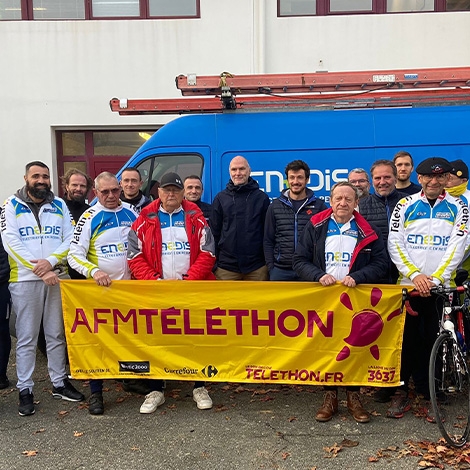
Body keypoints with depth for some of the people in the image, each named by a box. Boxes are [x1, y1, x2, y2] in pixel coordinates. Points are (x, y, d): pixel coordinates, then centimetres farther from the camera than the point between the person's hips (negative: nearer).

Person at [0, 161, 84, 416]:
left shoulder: (59, 205, 10)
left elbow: (70, 239, 3)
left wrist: (51, 261, -14)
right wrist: (40, 270, -15)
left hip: (57, 277, 3)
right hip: (25, 279, -3)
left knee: (57, 335, 11)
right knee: (27, 338, 2)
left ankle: (59, 383, 23)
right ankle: (25, 390, 11)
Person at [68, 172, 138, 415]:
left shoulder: (131, 212, 4)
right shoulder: (89, 218, -7)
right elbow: (74, 255, -10)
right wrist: (94, 271, -26)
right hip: (102, 288, -3)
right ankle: (95, 392, 12)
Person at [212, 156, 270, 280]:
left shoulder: (261, 198, 3)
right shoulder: (220, 198, 5)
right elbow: (215, 232, 5)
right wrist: (213, 263, 1)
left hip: (257, 266, 0)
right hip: (226, 267, 1)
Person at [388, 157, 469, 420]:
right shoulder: (405, 206, 5)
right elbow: (395, 244, -2)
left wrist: (436, 278, -13)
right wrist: (415, 275, -12)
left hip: (441, 287, 0)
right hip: (408, 285, 0)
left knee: (436, 343, 4)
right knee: (406, 341, 4)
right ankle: (401, 393, 17)